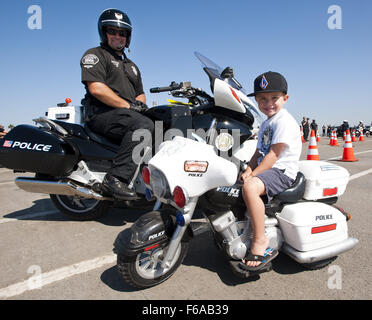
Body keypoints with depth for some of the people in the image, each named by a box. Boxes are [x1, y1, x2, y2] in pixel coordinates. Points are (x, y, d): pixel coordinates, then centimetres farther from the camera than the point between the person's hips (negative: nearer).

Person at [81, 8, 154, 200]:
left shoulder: (131, 65, 30)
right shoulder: (94, 55, 7)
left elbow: (140, 94, 28)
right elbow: (96, 88, -10)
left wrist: (140, 103, 3)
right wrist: (127, 106, -14)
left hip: (128, 116, 8)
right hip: (102, 114, -7)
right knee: (144, 125, -34)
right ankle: (115, 178, -35)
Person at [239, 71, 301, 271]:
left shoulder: (284, 122, -12)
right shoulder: (266, 123, 19)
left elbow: (273, 155, -19)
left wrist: (252, 175, -20)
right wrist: (248, 171, -2)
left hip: (282, 172, -10)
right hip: (266, 169, 10)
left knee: (250, 187, -37)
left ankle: (260, 241, -26)